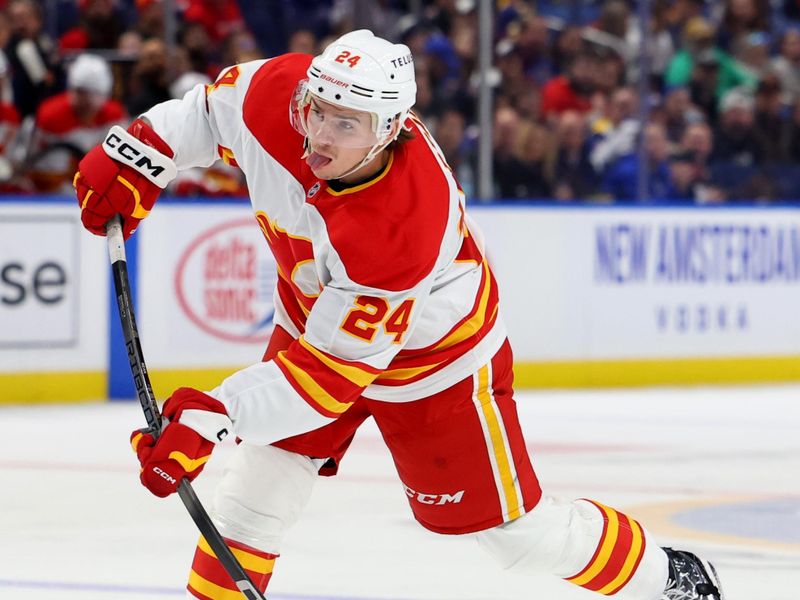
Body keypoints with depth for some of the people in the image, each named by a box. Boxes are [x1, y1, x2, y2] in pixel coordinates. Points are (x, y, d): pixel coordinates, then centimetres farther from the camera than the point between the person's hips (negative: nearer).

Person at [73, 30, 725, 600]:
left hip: (436, 358, -6)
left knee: (518, 532, 3)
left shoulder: (401, 231, -43)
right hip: (314, 314, 6)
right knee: (256, 489, -4)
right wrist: (135, 157, -9)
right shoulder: (278, 94, -28)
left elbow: (334, 367, -38)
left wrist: (211, 414, -45)